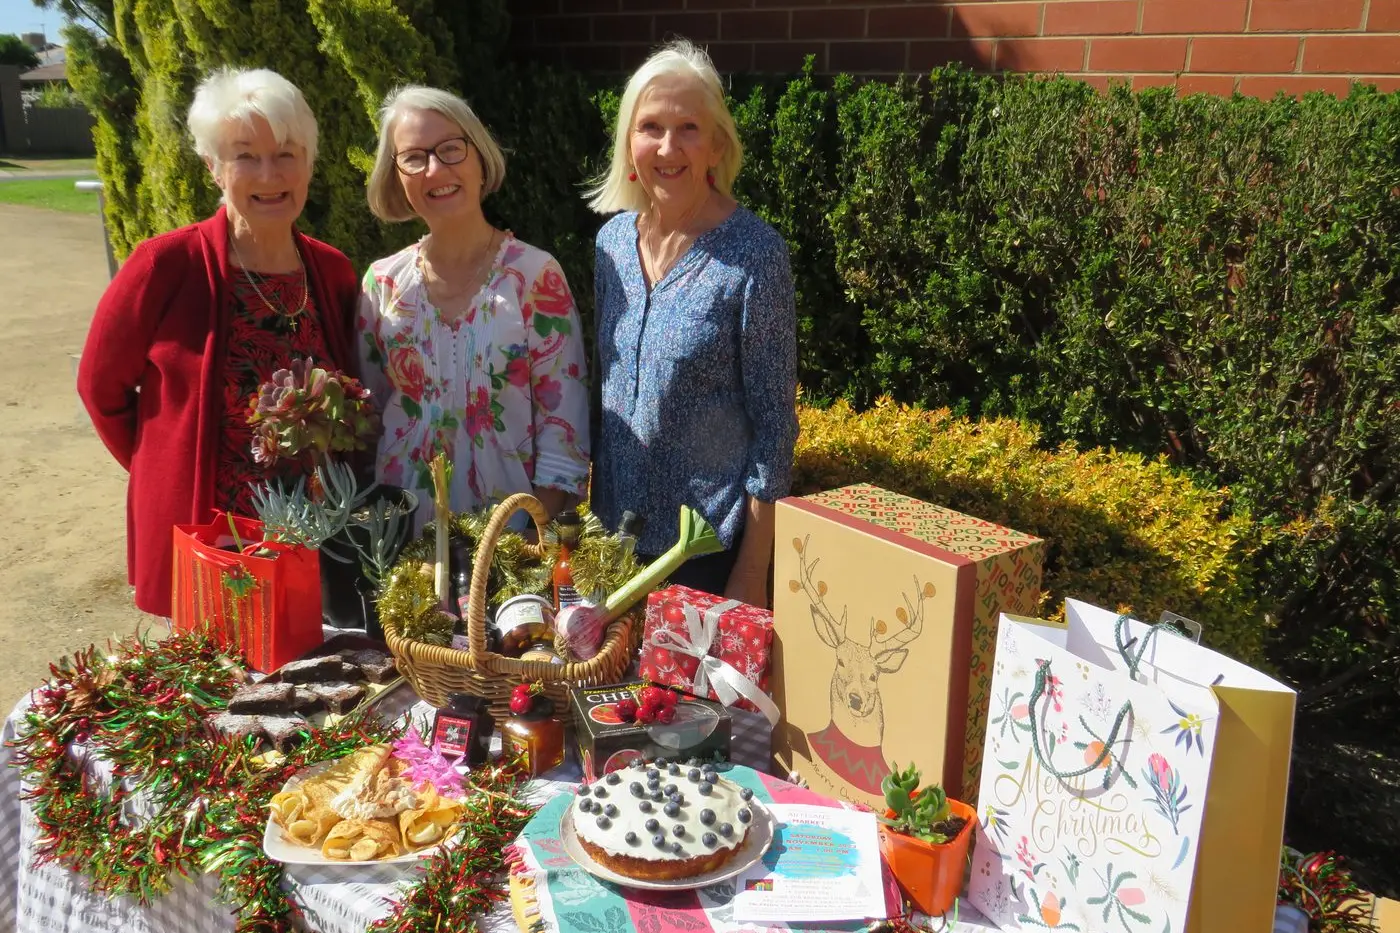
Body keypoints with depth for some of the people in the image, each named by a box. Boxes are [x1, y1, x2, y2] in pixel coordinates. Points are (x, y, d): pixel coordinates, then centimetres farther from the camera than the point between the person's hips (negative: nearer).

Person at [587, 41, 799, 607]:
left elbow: (774, 423, -13)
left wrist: (752, 572, -13)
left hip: (712, 548, -5)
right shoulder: (613, 239, 1)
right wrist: (594, 516, 11)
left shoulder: (753, 252, -15)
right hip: (616, 535, 5)